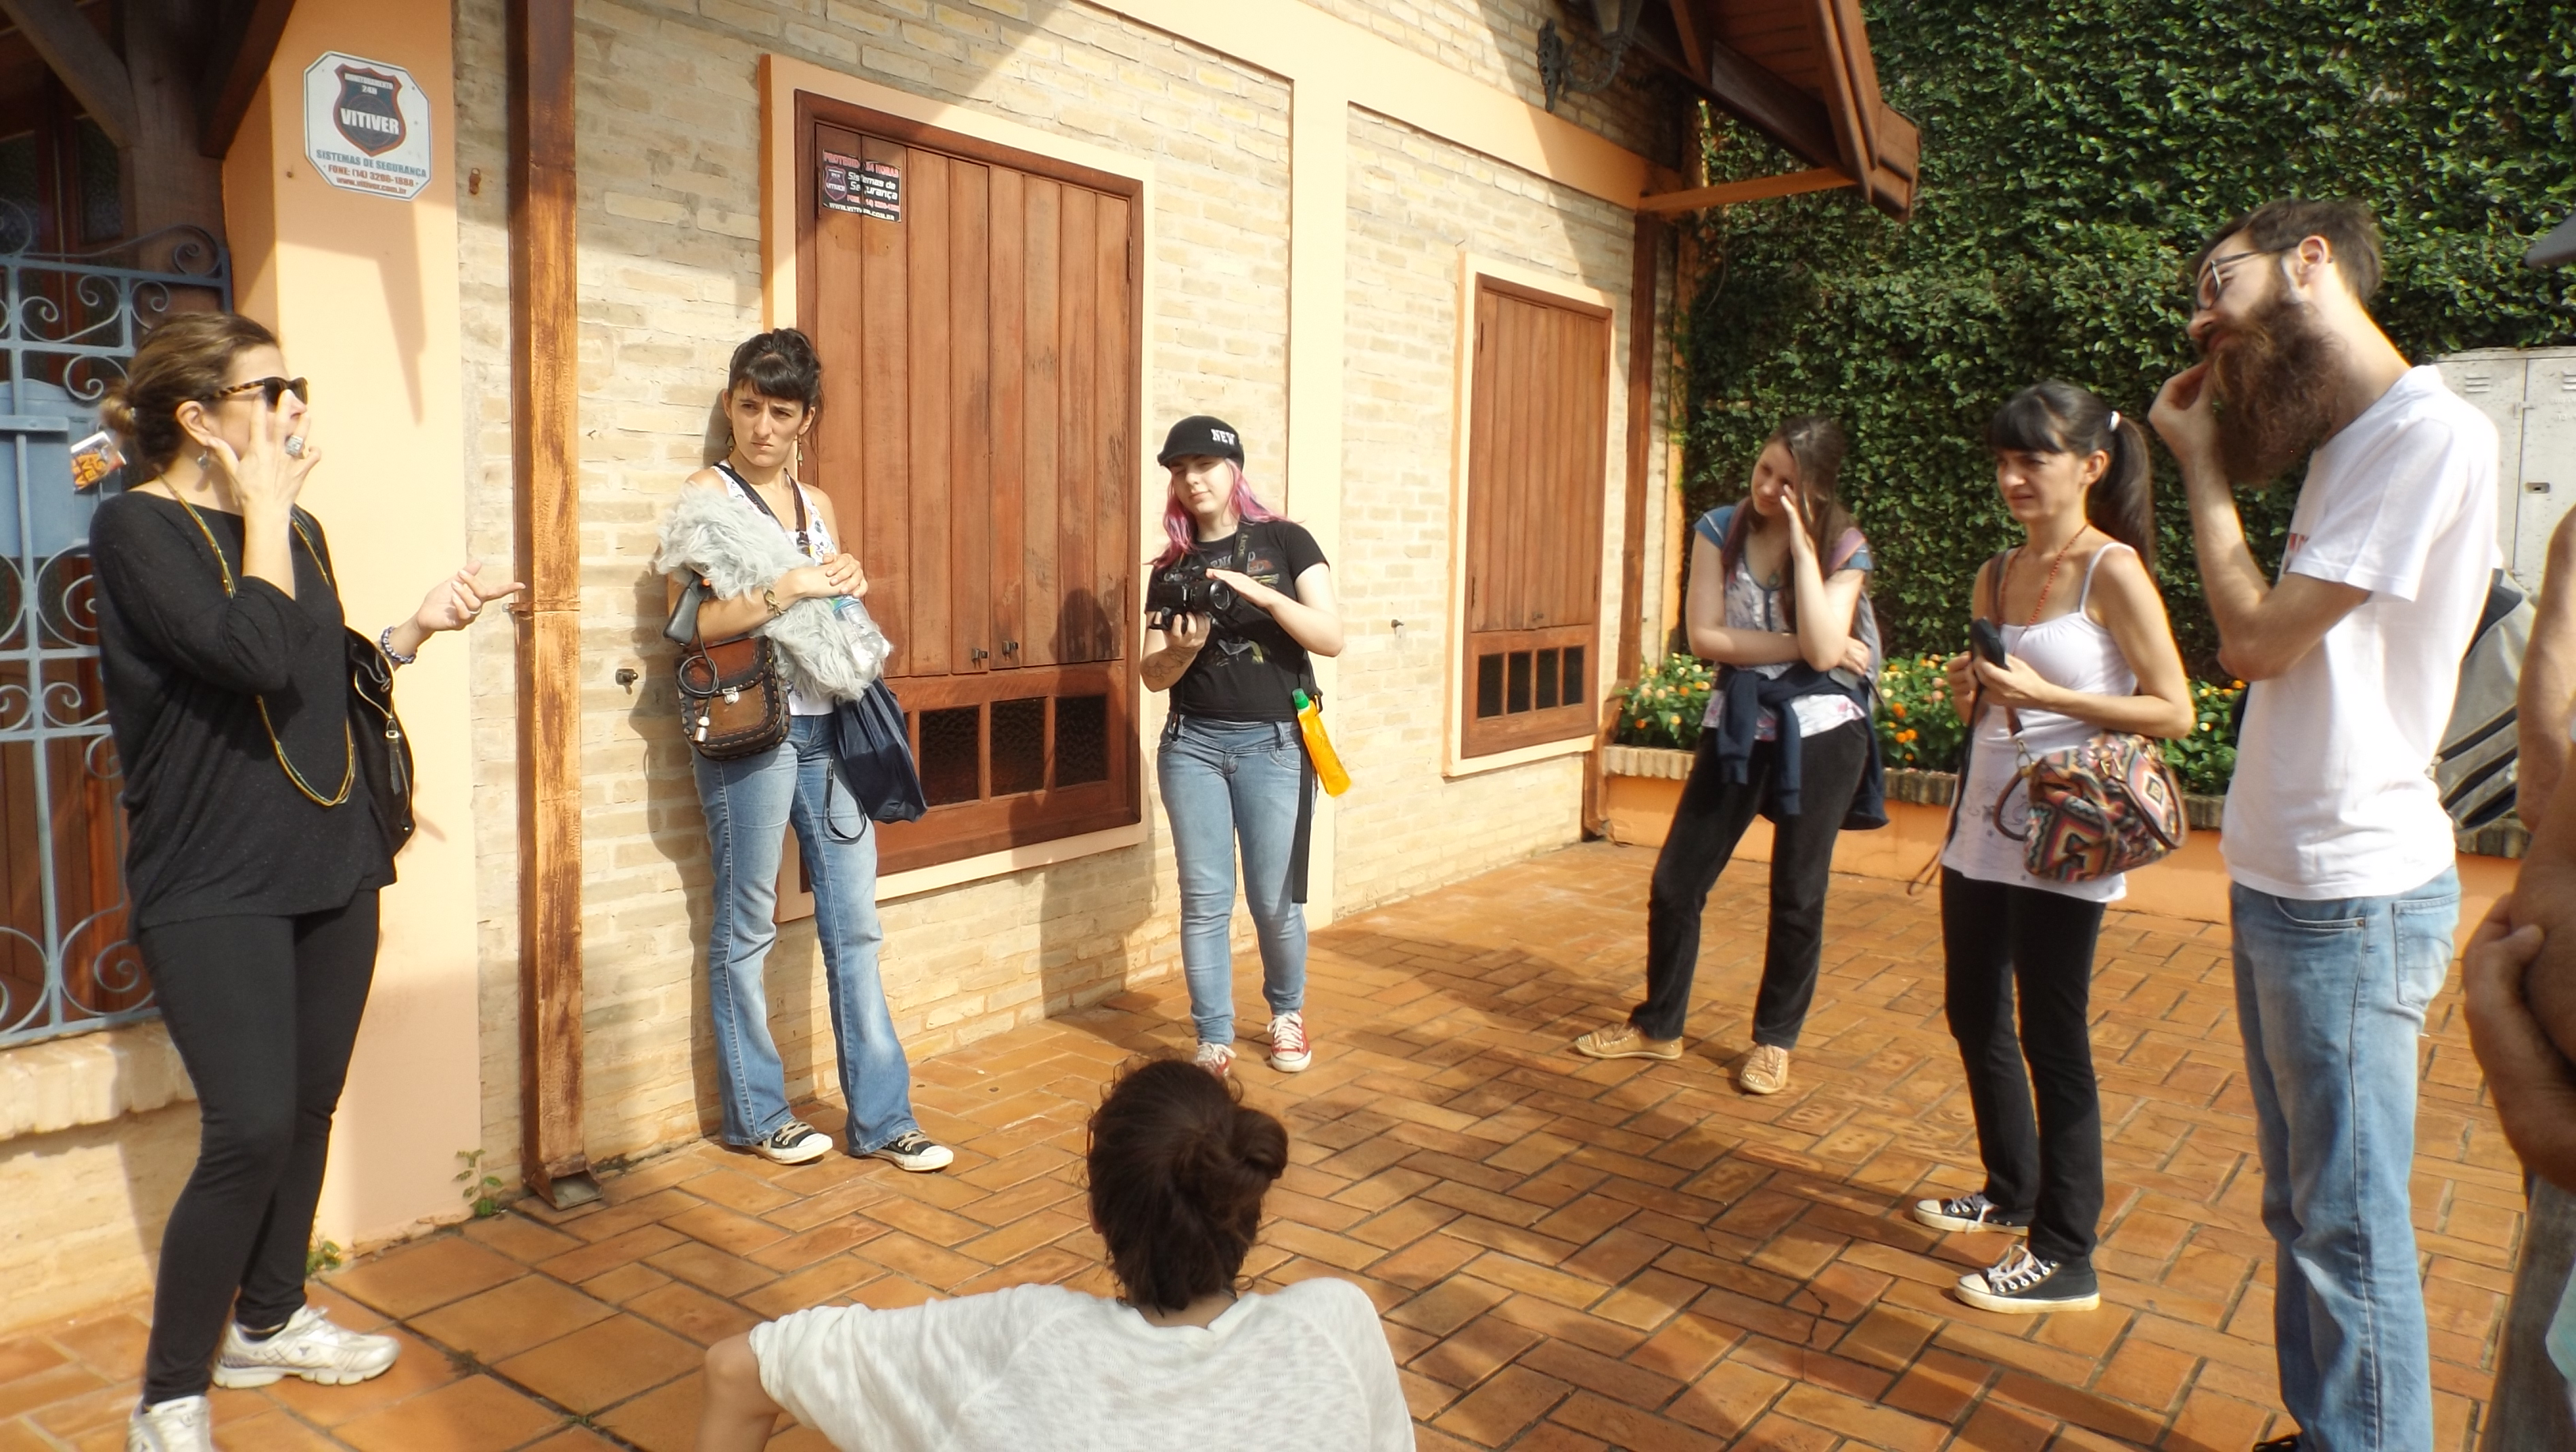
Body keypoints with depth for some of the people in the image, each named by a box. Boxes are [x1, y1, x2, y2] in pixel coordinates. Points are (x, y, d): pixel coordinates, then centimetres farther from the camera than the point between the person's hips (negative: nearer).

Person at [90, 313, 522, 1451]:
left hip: (331, 866, 7)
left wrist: (418, 628, 5)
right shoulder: (136, 528, -10)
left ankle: (268, 1321, 32)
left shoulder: (297, 531, 12)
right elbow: (256, 656, -26)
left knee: (309, 1110, 13)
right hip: (214, 887, -7)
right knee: (250, 1130, -11)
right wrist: (264, 507, -16)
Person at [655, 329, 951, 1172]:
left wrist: (849, 589, 3)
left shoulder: (817, 505, 16)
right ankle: (756, 1114, 19)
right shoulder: (706, 495, -1)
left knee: (855, 923, 5)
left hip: (828, 724, 6)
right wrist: (784, 591, -17)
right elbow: (689, 624, -10)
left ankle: (881, 1116, 12)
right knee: (746, 927, 4)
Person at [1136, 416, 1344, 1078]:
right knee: (1205, 900, 2)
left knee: (1274, 900, 3)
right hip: (1192, 744, 3)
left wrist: (1261, 594, -22)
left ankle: (1287, 1013, 29)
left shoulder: (1285, 541, 0)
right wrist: (1182, 649, -16)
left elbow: (1331, 638, -9)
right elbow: (1153, 675, 6)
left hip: (1274, 743, -2)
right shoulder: (1171, 566, 8)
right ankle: (1213, 1041, 13)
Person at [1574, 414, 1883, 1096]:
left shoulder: (1844, 548, -7)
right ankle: (1659, 1026, 22)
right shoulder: (1720, 529, -3)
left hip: (1820, 733, -2)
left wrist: (1802, 542, -21)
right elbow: (1705, 636, -10)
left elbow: (1821, 648, -22)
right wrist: (1809, 647, -15)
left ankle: (1774, 1040, 24)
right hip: (1737, 726, 2)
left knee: (1797, 896, 6)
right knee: (1676, 881, 4)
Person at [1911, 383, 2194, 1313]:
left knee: (2051, 1037, -2)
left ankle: (2064, 1258, 10)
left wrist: (2046, 696, -21)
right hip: (1981, 825, 8)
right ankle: (2011, 1192, 36)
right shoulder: (1998, 574, 10)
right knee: (1974, 1016, 16)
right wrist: (1970, 694, -2)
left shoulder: (2112, 570, -10)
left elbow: (2174, 712, -13)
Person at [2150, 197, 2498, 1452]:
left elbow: (2261, 639, -17)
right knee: (2301, 1207, 19)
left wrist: (2202, 466, -9)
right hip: (2286, 881, 10)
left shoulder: (2431, 433, -16)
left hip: (2351, 899, -10)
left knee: (2350, 1223, 1)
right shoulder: (2346, 447, 14)